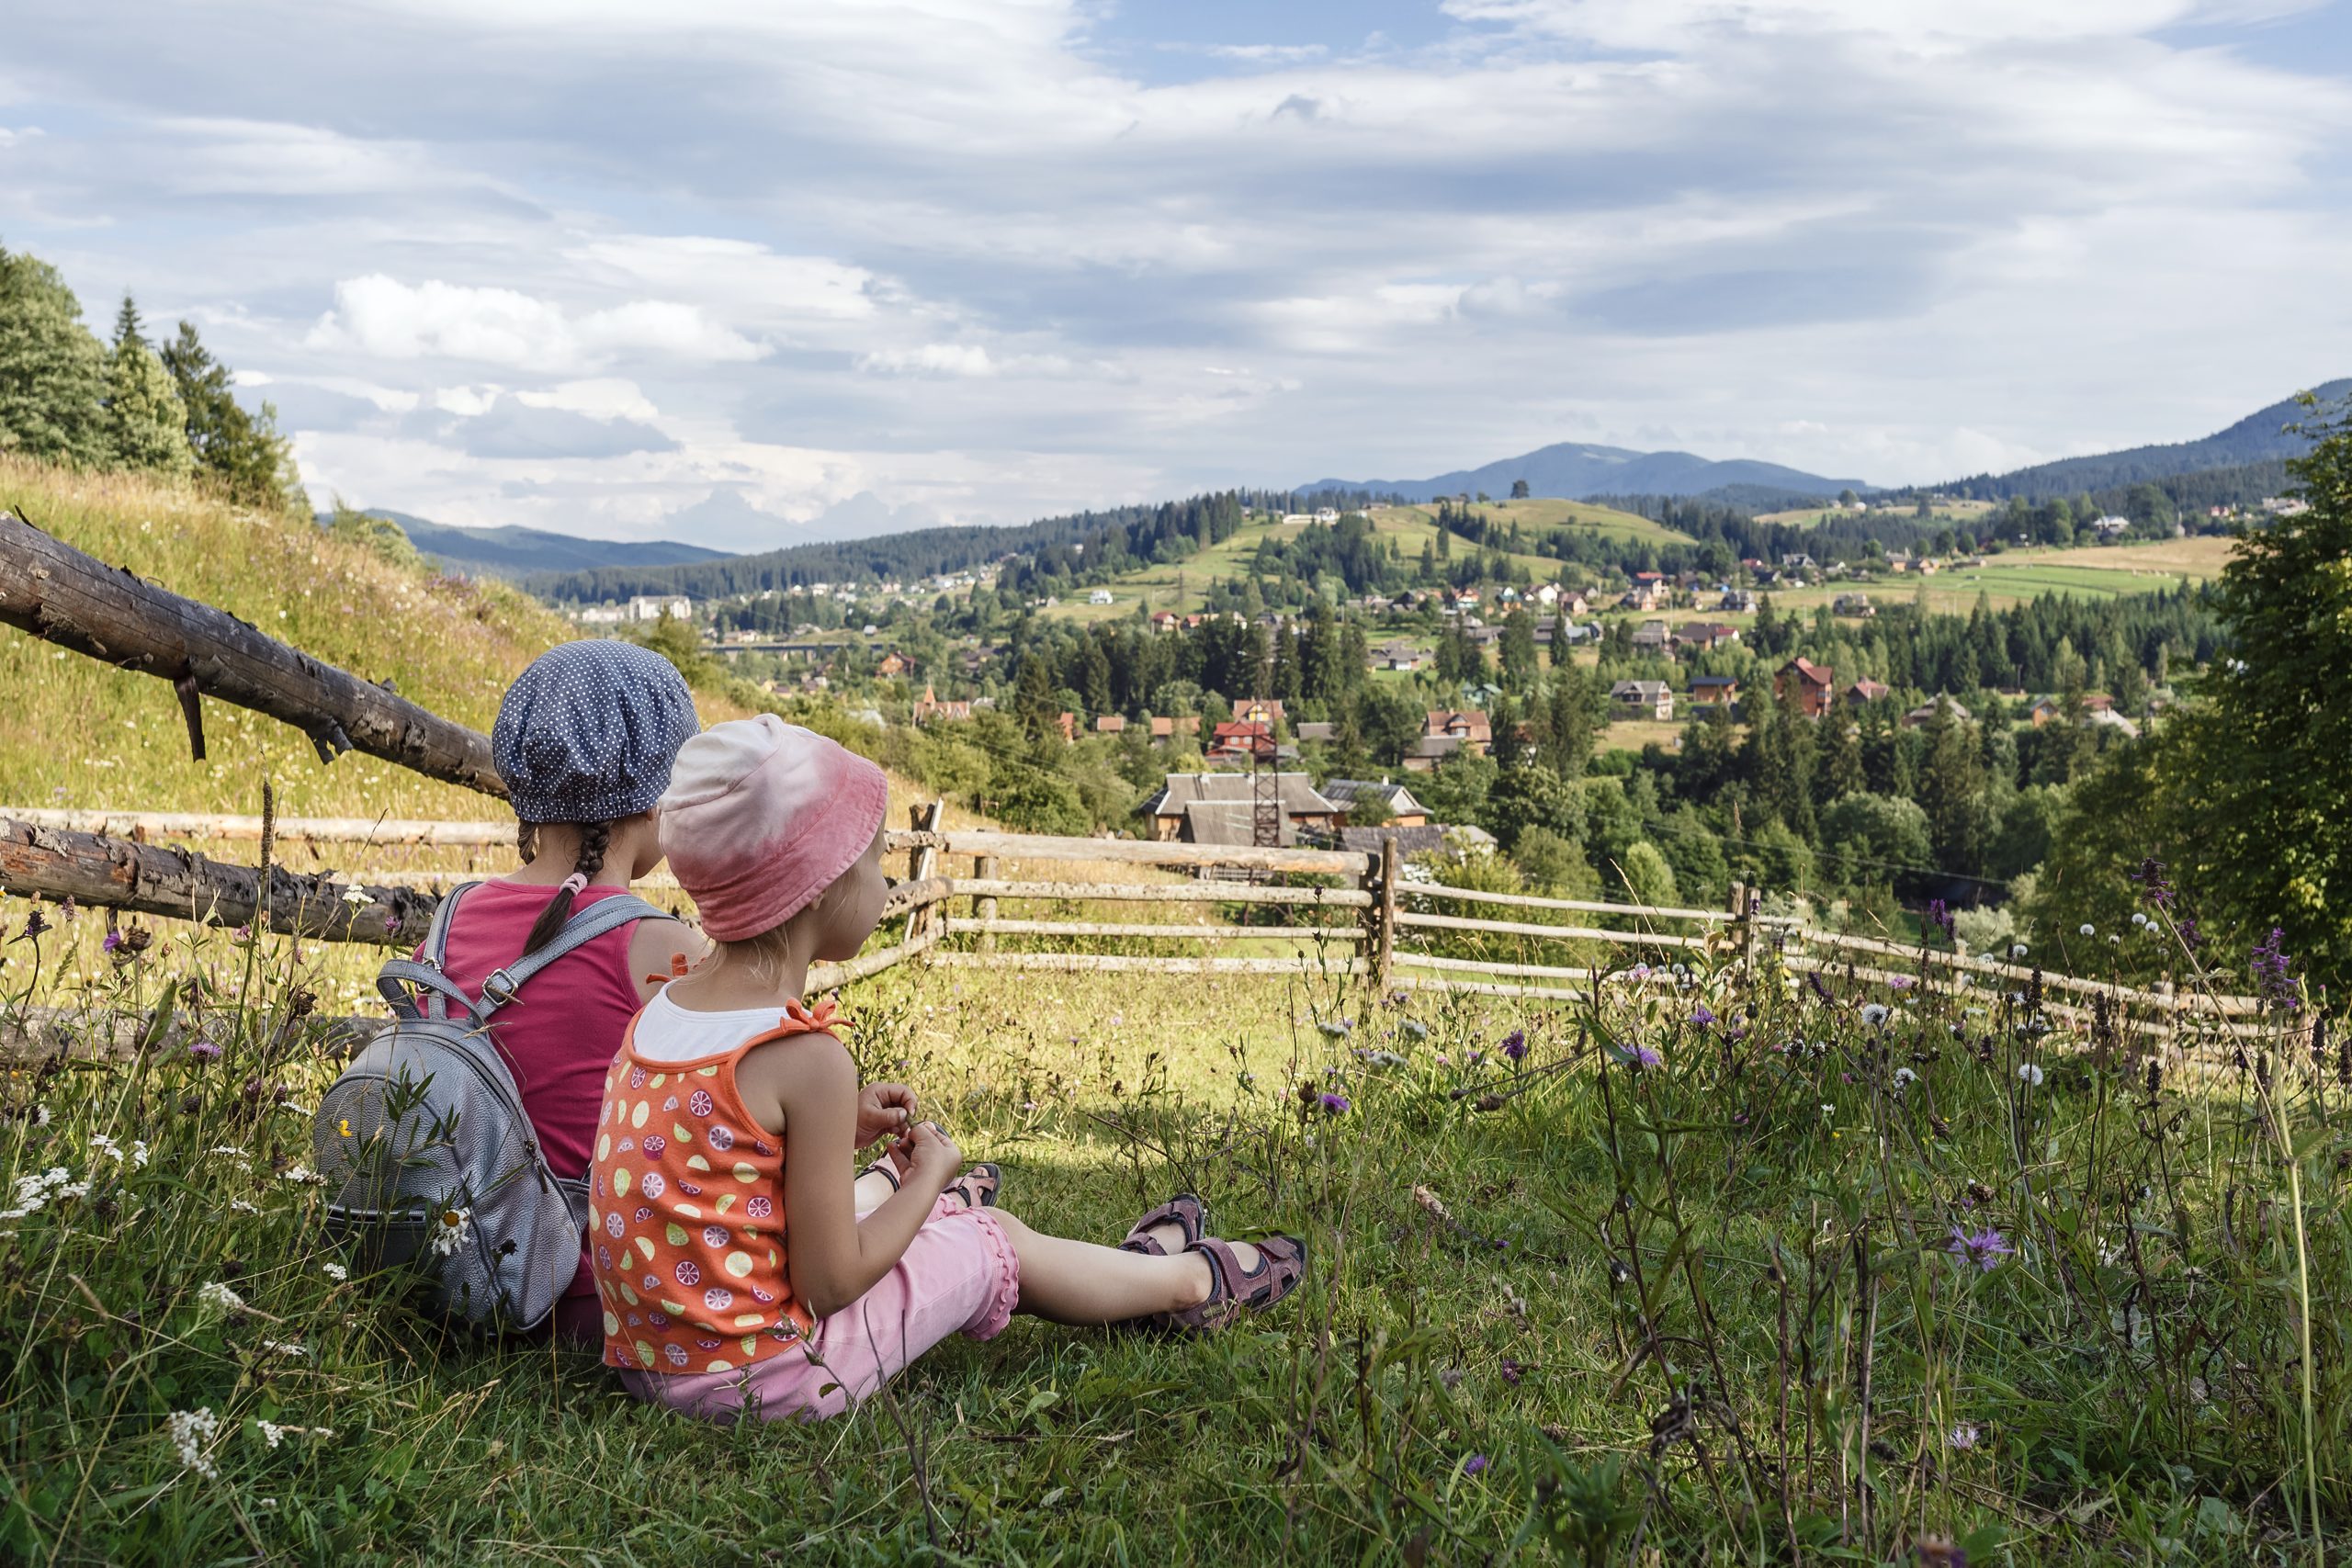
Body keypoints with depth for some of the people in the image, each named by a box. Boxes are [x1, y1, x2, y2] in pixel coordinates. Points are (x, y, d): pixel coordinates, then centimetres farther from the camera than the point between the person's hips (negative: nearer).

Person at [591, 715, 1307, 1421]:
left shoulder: (665, 1008, 0)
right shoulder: (807, 1057, -24)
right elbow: (831, 1282, -19)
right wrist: (926, 1179, -4)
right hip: (762, 1377, -8)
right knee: (1002, 1247, 12)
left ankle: (1134, 1264, 48)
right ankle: (1193, 1279, 38)